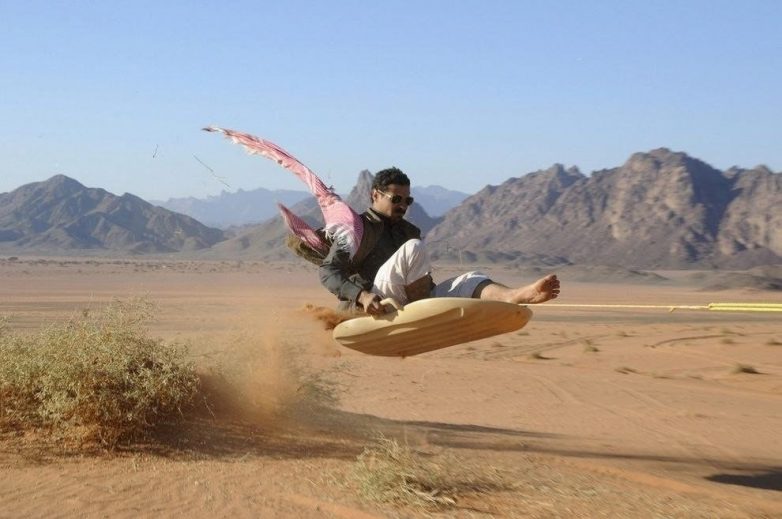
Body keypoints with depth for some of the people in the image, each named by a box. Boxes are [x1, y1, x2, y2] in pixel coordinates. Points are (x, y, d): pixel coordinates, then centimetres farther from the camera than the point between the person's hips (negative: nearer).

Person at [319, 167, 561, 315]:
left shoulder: (407, 231, 25)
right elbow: (328, 272, -10)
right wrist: (362, 296, -26)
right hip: (380, 306, -7)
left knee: (471, 280, -12)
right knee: (414, 248, -26)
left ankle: (516, 296, -43)